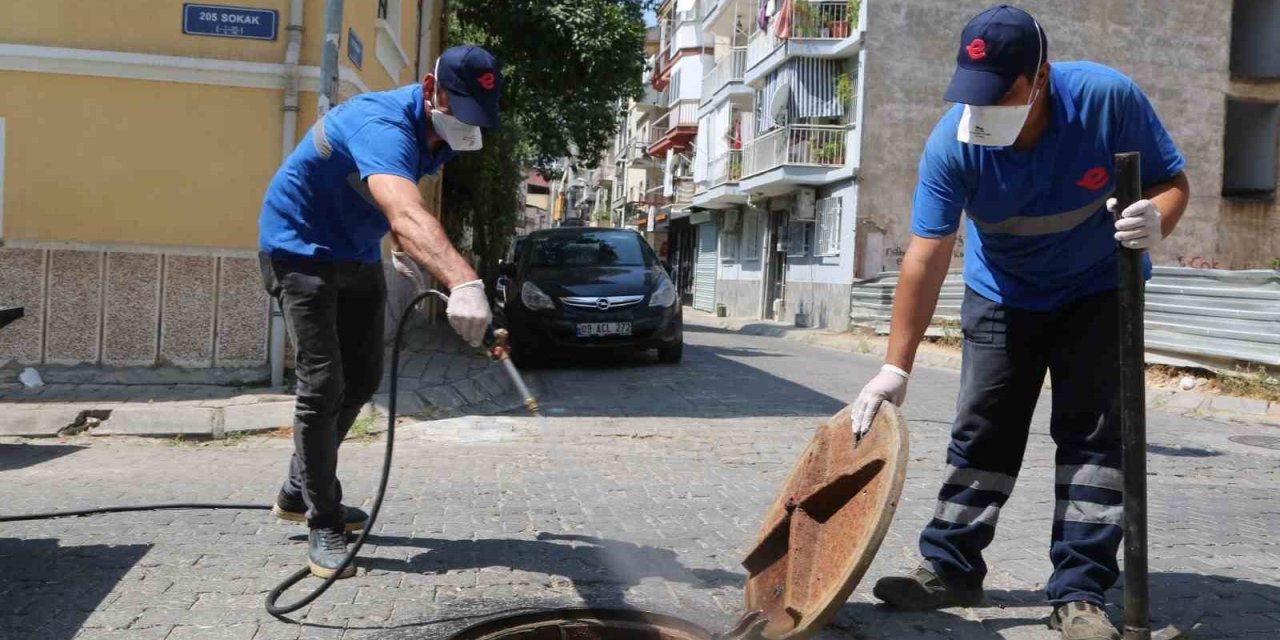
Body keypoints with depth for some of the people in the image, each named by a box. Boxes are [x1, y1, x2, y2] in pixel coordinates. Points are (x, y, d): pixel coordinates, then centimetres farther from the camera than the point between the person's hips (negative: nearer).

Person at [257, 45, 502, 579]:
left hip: (357, 254, 9)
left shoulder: (440, 133, -5)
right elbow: (408, 215, -56)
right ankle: (323, 524, 0)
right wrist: (463, 282, -71)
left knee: (361, 381, 12)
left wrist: (403, 248, -1)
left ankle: (299, 493, 29)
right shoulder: (383, 126, -35)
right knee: (322, 385, -14)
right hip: (300, 249, -9)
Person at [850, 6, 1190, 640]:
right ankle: (950, 568, 15)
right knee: (980, 432, 2)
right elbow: (926, 258, -27)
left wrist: (1155, 220, -39)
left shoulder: (1107, 98, -27)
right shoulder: (951, 143, -25)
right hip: (1002, 297, 1)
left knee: (1093, 433, -6)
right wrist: (896, 367, -30)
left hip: (1099, 291, -1)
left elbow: (1171, 181, -13)